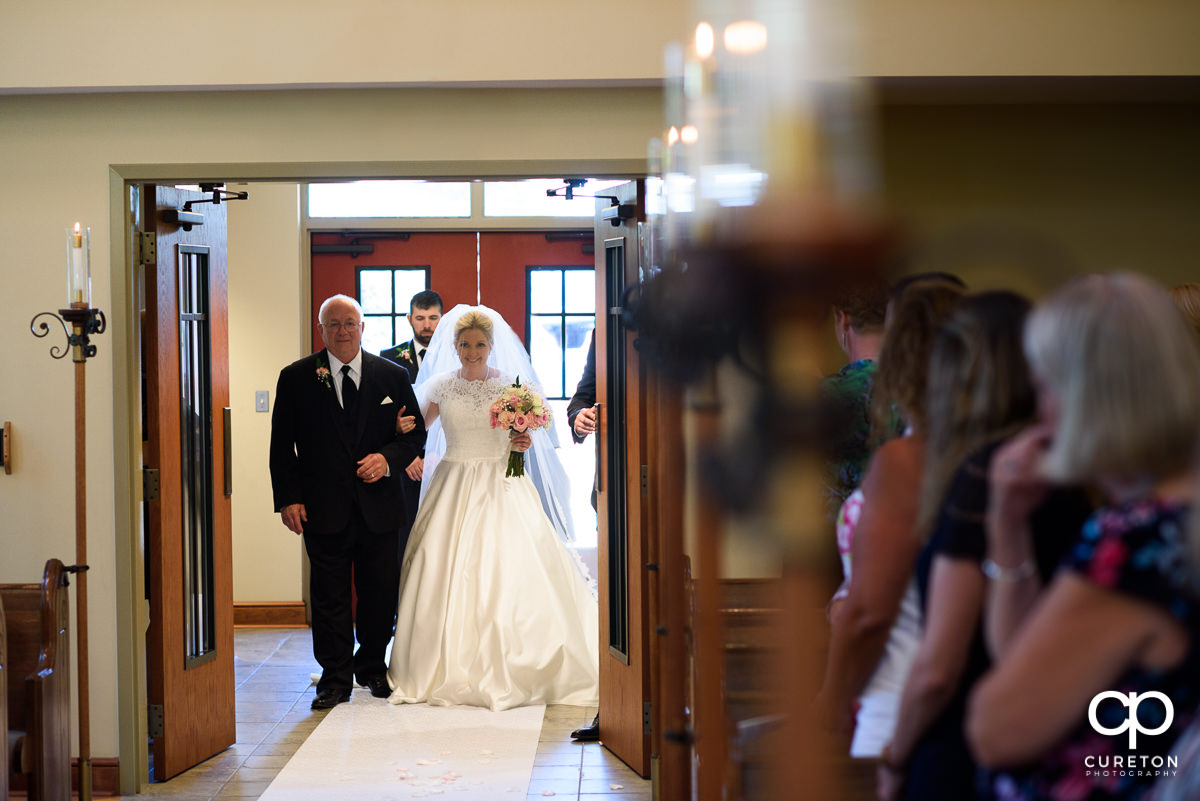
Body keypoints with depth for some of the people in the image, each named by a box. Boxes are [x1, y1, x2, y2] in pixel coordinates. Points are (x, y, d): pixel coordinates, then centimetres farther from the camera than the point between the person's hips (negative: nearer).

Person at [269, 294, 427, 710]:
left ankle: (372, 666, 29)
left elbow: (416, 433, 9)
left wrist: (387, 458, -11)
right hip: (323, 508, -1)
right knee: (329, 596, 3)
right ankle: (335, 678, 12)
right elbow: (282, 445, 2)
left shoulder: (392, 375, 5)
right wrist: (288, 498, -6)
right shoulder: (296, 377, 2)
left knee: (380, 593, 10)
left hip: (379, 507, 2)